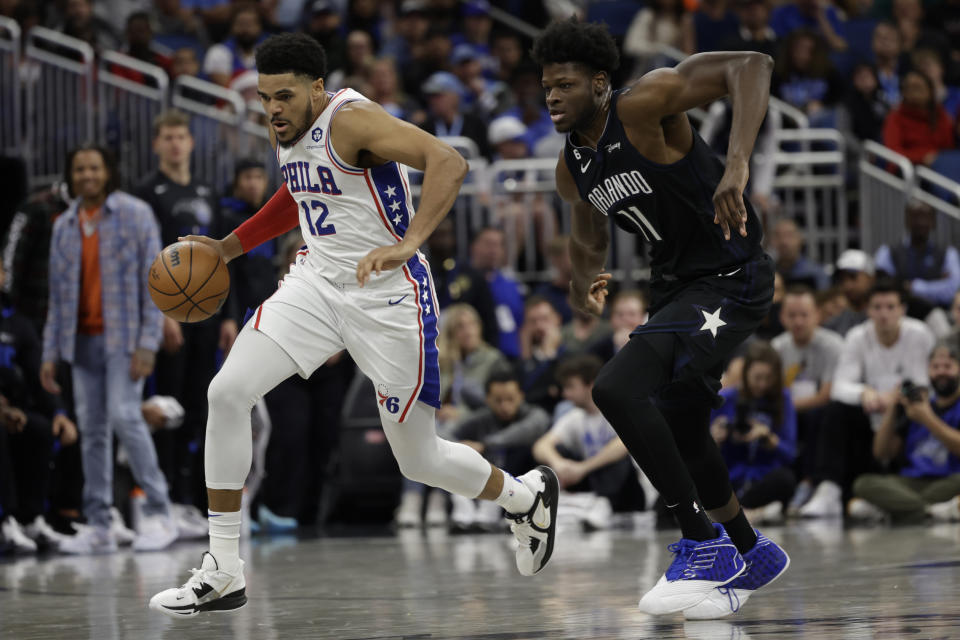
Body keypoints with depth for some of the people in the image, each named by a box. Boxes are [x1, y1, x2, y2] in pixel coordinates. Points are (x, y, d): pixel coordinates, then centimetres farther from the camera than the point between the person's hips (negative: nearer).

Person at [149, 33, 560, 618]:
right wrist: (228, 247, 20)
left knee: (420, 460, 3)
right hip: (318, 281, 7)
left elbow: (448, 162, -33)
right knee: (227, 392, -13)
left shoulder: (351, 120, -21)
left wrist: (408, 243, -44)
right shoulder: (287, 131, 5)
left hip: (388, 296, -7)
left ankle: (526, 496, 37)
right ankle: (223, 573, -8)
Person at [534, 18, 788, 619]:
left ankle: (703, 540, -14)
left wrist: (737, 162, -43)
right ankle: (753, 553, 44)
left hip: (731, 281, -10)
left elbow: (752, 65, -32)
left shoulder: (643, 106, -20)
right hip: (675, 286, 10)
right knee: (681, 434, 20)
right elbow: (590, 237, 26)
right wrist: (585, 280, 6)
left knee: (617, 389, -25)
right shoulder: (573, 168, 5)